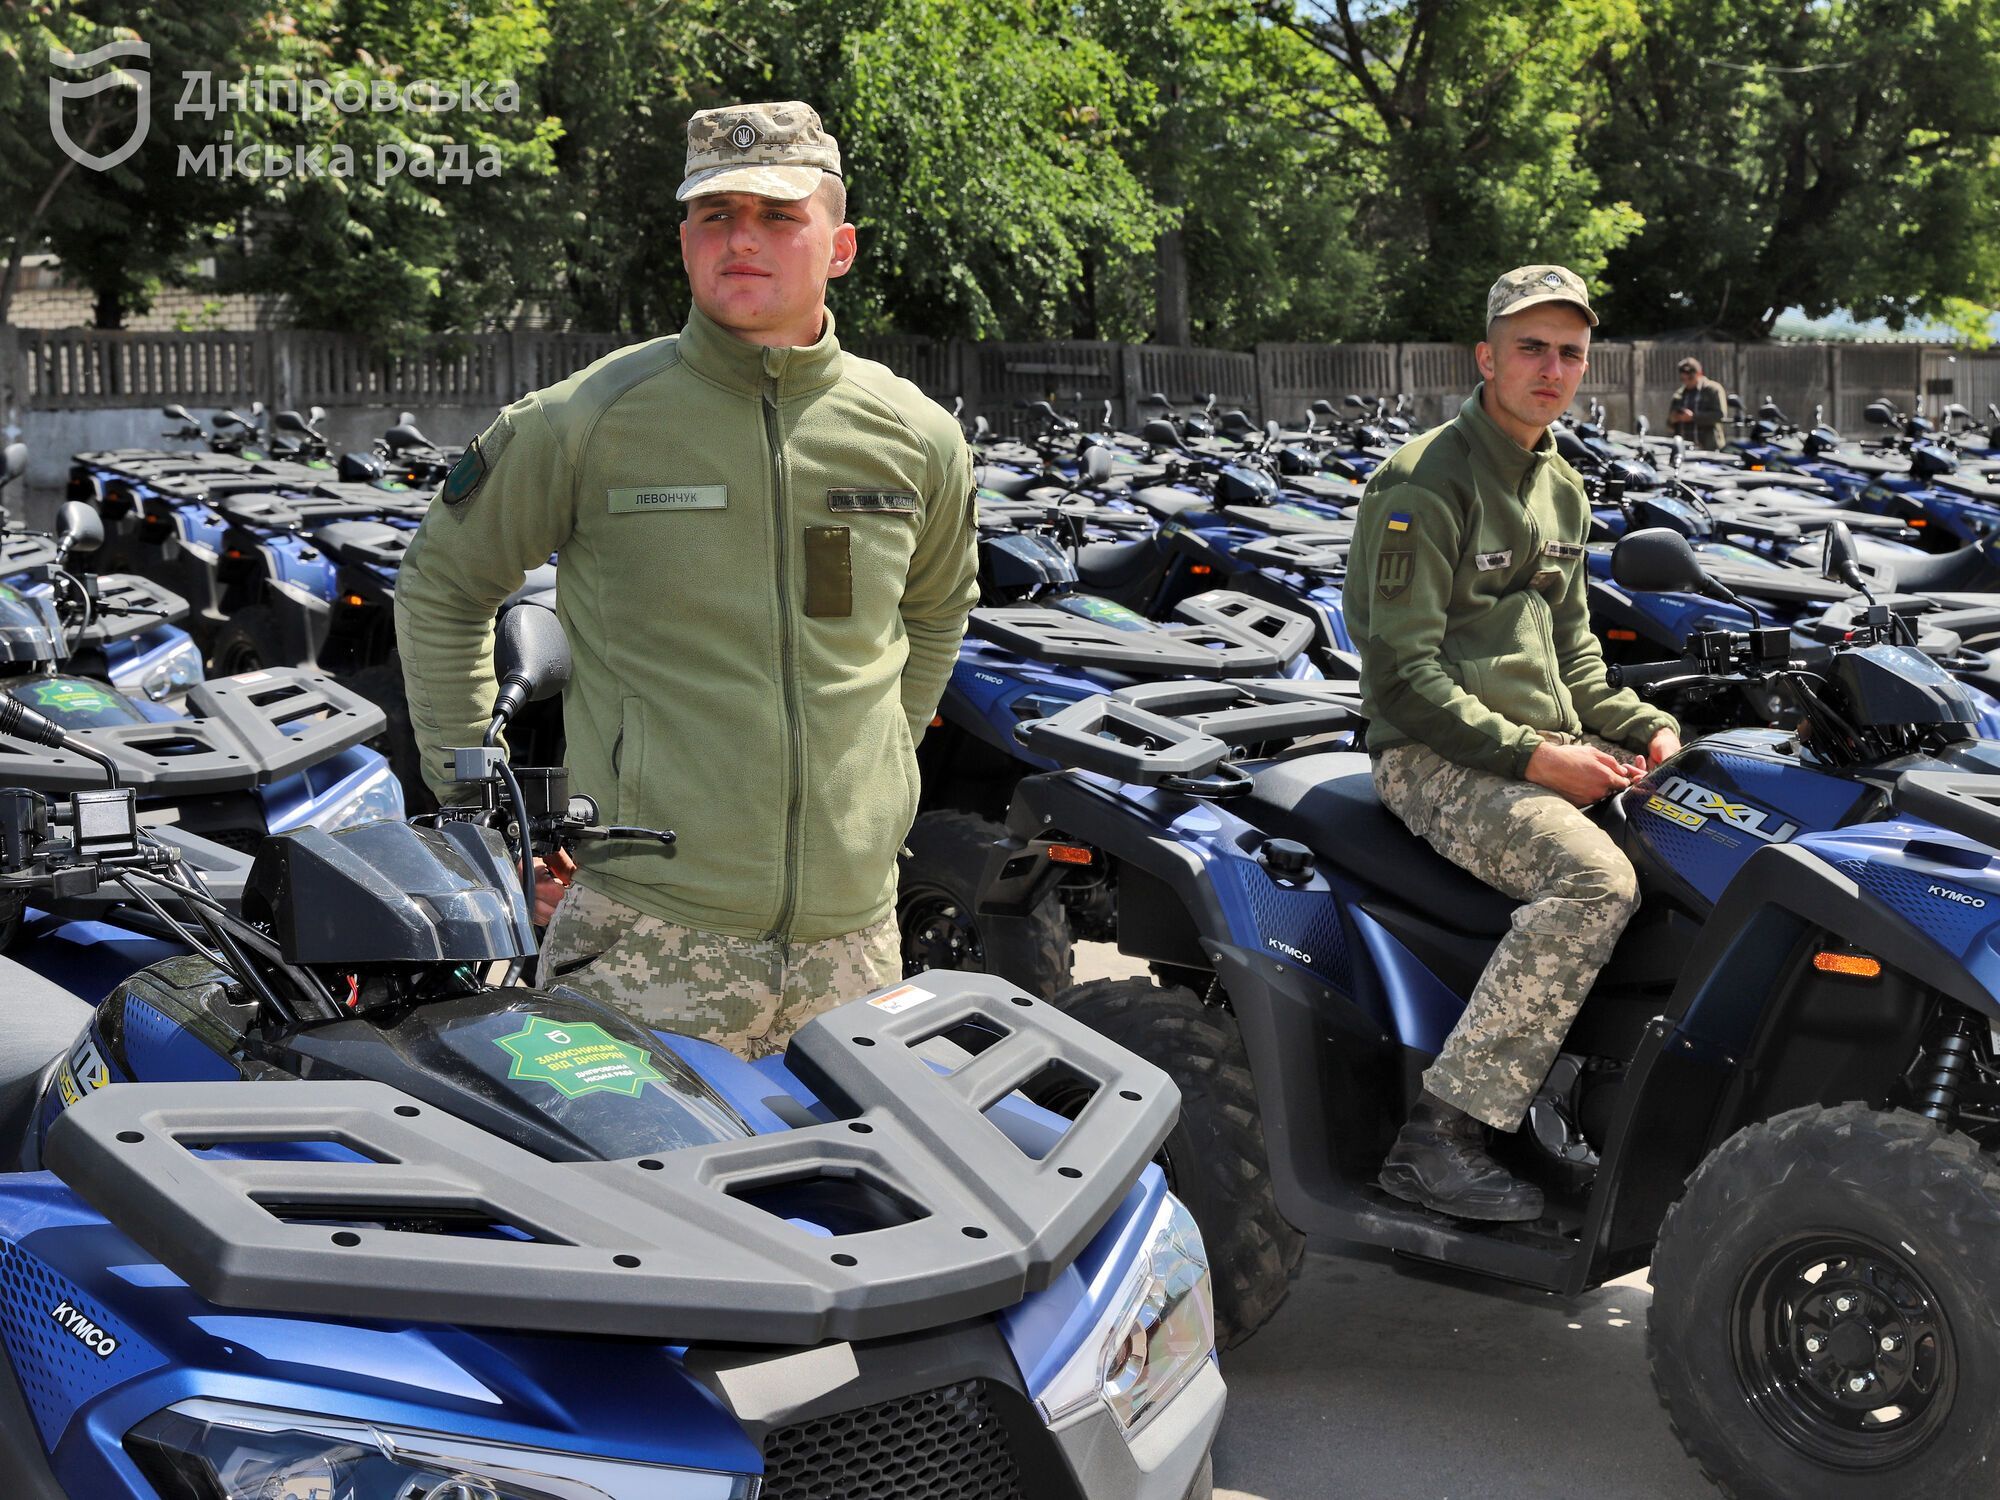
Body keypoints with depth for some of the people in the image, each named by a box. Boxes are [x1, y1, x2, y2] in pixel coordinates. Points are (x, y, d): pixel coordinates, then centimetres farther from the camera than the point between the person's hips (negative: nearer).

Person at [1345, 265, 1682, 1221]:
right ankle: (1438, 1135, -28)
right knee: (1596, 882, -31)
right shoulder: (1422, 485, -10)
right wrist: (1530, 756, -20)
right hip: (1437, 758, -8)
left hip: (1548, 750, 8)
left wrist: (1641, 726, 7)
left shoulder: (1563, 489, 18)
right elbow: (1402, 672, -15)